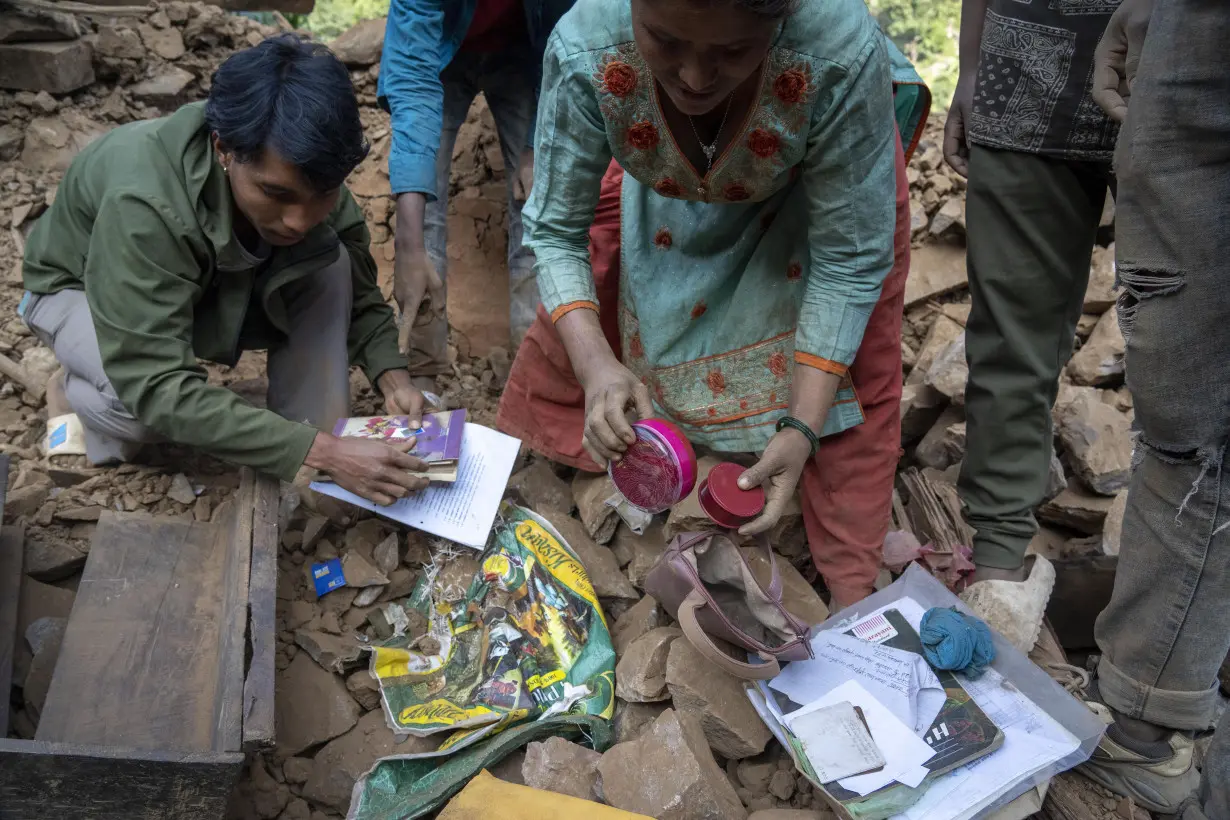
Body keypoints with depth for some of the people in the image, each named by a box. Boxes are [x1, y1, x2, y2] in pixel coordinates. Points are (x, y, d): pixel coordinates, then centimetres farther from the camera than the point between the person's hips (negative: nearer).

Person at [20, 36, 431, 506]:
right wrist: (321, 452, -50)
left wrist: (392, 376, -31)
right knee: (143, 403, -37)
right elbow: (160, 389, -44)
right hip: (83, 290, -4)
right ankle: (74, 393, 0)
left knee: (328, 266, -24)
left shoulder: (304, 175, -26)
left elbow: (358, 291, -11)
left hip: (213, 287, 4)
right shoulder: (143, 205, -43)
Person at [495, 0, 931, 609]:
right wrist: (595, 364, -40)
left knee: (852, 385, -9)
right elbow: (556, 229, -23)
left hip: (819, 192, -2)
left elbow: (851, 260, -30)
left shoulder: (842, 53, -42)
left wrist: (802, 428, -35)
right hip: (665, 197, 2)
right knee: (564, 342, 3)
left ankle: (853, 594, 10)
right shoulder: (585, 49, -37)